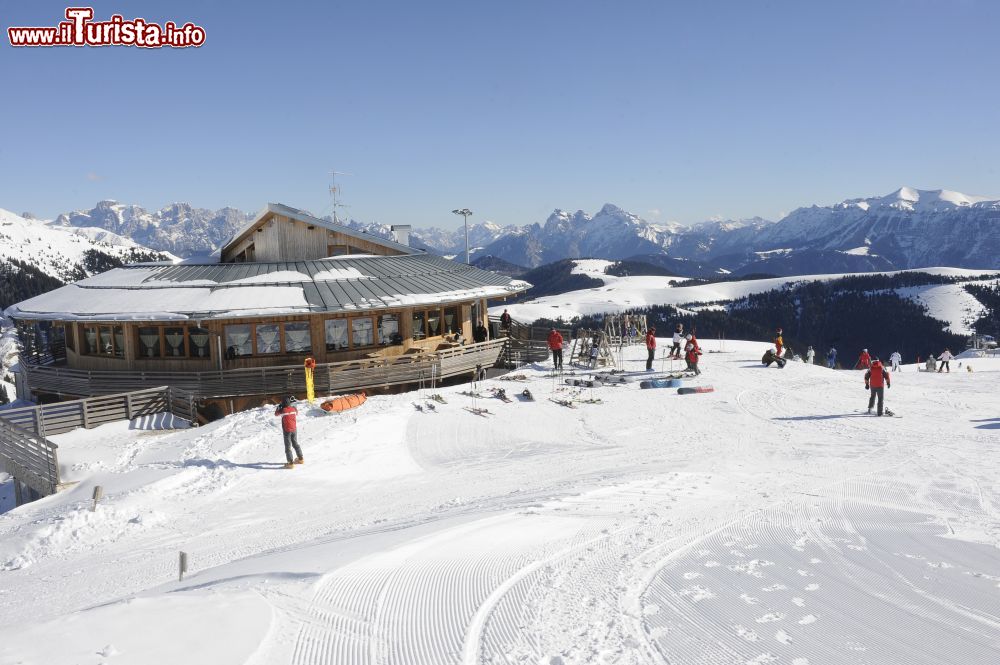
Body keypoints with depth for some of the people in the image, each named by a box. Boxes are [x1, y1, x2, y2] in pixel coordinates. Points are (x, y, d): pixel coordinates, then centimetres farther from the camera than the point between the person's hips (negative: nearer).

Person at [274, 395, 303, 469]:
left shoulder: (282, 410, -15)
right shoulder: (293, 409, -4)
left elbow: (276, 413, 6)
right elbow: (296, 412, 20)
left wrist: (279, 406, 19)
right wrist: (292, 404, 22)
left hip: (287, 431, -5)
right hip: (294, 429, 5)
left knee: (288, 446, -1)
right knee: (295, 444, 21)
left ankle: (290, 463, -5)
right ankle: (300, 458, 31)